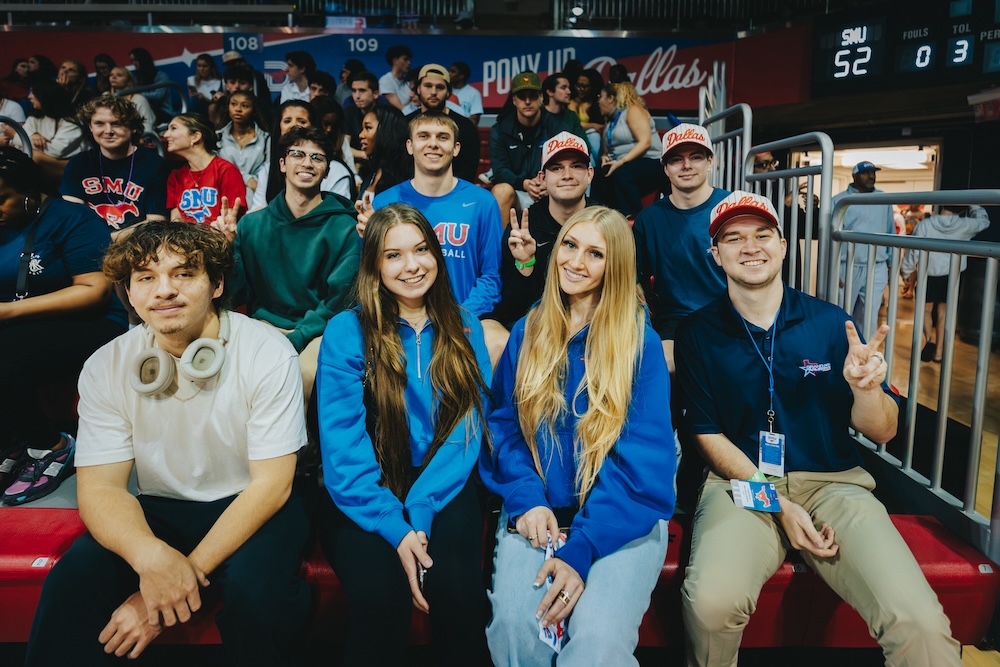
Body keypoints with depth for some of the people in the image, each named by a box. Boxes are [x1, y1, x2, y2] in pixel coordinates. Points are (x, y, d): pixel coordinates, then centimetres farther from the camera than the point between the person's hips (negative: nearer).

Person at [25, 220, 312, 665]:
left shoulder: (268, 354, -16)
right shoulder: (106, 369, -5)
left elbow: (271, 484, -16)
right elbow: (99, 485, -9)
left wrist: (189, 570, -25)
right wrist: (151, 555, -31)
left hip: (250, 505, -2)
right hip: (160, 509, 3)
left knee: (255, 592, -32)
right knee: (70, 585, -25)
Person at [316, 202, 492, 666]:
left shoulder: (463, 329, 6)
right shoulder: (346, 332, -2)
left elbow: (466, 429, -1)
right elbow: (343, 445, -9)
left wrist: (419, 513, -15)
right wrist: (395, 529, -20)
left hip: (441, 490, 2)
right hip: (364, 500, -1)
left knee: (456, 588, -25)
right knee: (381, 592, -28)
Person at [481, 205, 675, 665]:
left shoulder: (640, 342, -3)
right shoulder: (527, 332, 8)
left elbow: (641, 455, -8)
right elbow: (504, 425, 8)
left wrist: (583, 548, -17)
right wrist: (527, 500, -10)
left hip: (620, 518, -2)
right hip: (539, 510, 2)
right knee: (514, 624, -23)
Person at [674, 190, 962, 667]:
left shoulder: (832, 324, 5)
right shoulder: (698, 334, 2)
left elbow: (881, 432, 6)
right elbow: (708, 434, 1)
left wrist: (865, 388, -18)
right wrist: (777, 504, -10)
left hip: (834, 482, 2)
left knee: (920, 623, -23)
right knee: (712, 601, -29)